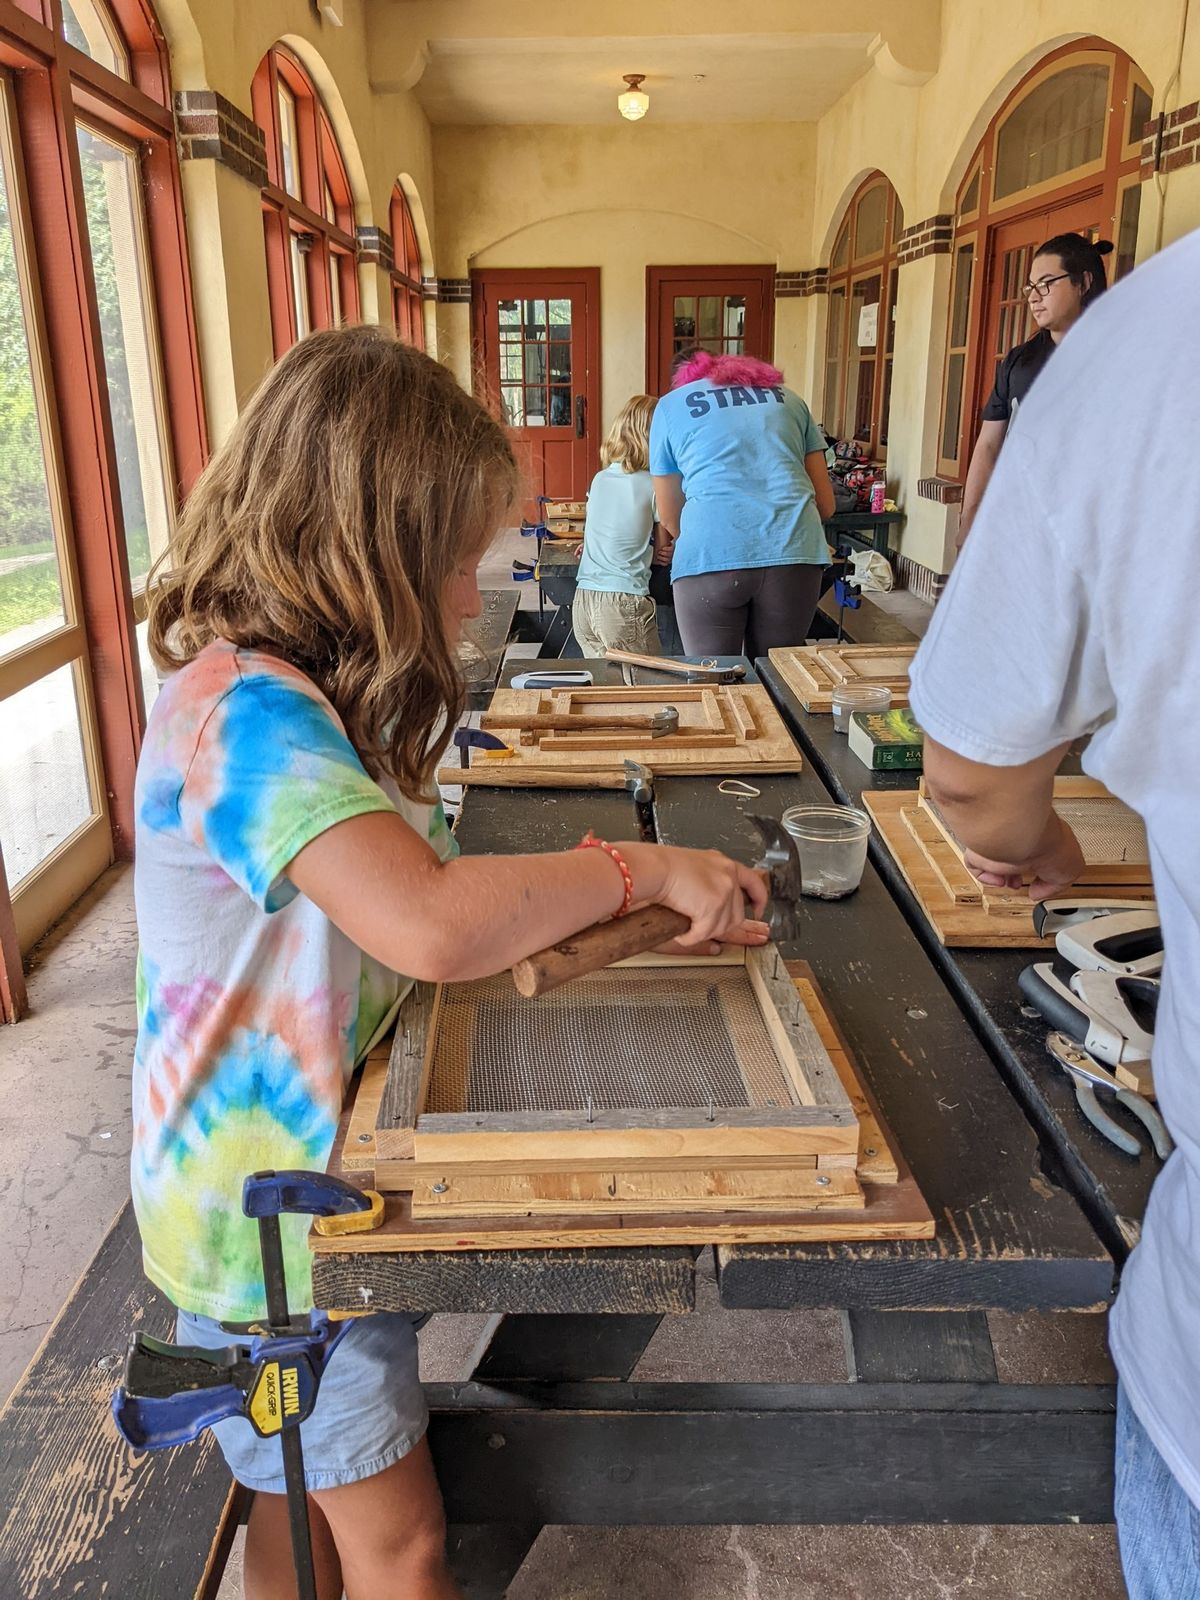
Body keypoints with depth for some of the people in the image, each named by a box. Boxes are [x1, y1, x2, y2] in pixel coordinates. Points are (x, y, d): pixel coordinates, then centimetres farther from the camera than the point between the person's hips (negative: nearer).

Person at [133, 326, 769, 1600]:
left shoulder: (297, 698, 2)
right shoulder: (245, 709, -29)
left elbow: (421, 885, 5)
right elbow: (435, 925, -42)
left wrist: (638, 908, -4)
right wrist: (640, 867, -26)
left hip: (312, 1182, 8)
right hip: (269, 1213, -8)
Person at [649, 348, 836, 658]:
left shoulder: (670, 406, 18)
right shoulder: (787, 398, 25)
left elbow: (669, 518, 19)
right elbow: (826, 504, 22)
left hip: (710, 560, -2)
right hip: (794, 556, 3)